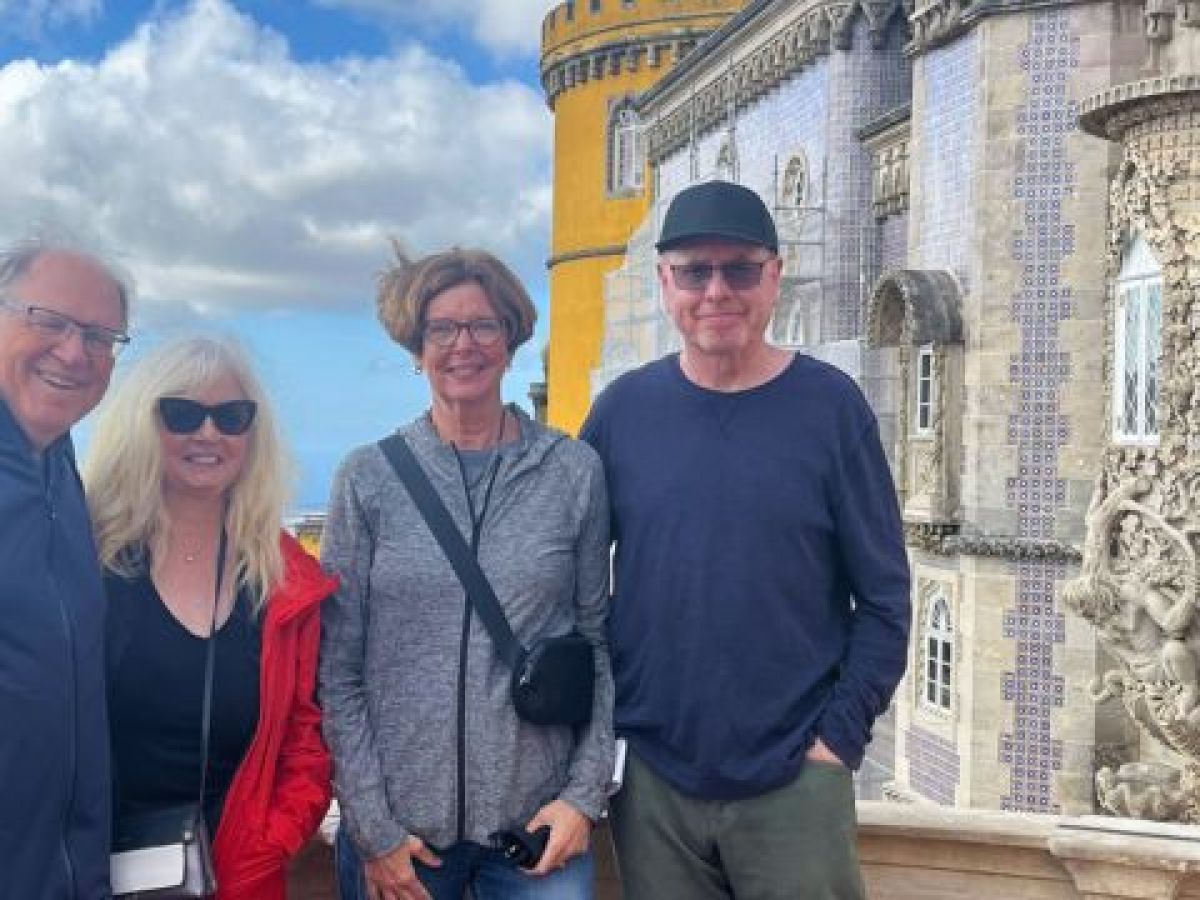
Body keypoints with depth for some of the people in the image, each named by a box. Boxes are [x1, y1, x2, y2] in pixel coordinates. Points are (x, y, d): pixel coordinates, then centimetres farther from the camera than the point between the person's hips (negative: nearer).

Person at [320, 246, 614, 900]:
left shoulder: (575, 472, 0)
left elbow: (598, 642, 4)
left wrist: (585, 794, -3)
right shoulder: (368, 478, -2)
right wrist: (371, 829, -5)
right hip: (398, 827, 0)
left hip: (540, 824, 0)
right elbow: (337, 669, -1)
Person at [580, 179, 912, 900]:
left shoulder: (829, 406, -4)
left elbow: (883, 597, -3)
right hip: (650, 777, 2)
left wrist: (839, 736, -8)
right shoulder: (623, 409, 1)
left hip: (794, 779, -2)